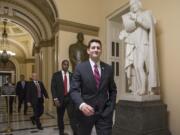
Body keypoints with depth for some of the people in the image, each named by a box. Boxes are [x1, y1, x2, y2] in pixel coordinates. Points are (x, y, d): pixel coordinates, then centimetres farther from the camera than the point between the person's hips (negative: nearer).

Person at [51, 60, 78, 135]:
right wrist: (55, 99, -12)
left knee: (72, 115, -7)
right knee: (60, 117, 11)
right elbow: (53, 88, -3)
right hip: (60, 98, 0)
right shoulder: (56, 75, 2)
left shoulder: (72, 75, 6)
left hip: (69, 98, 0)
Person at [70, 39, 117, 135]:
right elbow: (74, 90, -10)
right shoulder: (80, 68, -5)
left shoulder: (108, 69, 4)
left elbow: (113, 90, 11)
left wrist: (110, 107, 1)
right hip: (86, 111, 0)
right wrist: (81, 104, -27)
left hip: (104, 112, 1)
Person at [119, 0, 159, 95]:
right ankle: (136, 89, -2)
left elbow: (148, 25, -6)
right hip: (132, 46, 3)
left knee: (140, 66, -18)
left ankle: (143, 88, -13)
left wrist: (137, 18, -12)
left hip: (143, 45, -3)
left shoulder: (146, 14, 13)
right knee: (132, 67, -6)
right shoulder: (127, 16, 19)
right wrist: (133, 19, -10)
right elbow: (127, 27, 2)